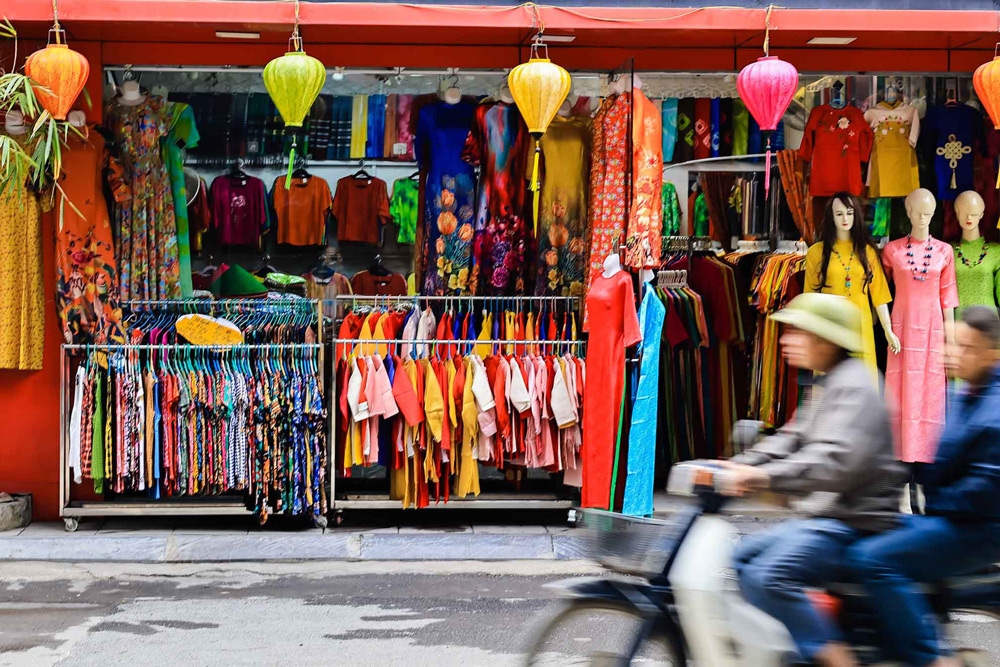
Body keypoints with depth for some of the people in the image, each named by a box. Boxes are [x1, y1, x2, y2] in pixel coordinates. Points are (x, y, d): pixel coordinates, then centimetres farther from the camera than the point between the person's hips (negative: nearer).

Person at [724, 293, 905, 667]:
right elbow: (792, 440, 18)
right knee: (743, 561, 10)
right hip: (826, 517, 11)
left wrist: (766, 476, -37)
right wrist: (736, 466, 4)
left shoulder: (854, 387, -15)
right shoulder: (828, 385, 19)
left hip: (854, 523, -11)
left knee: (767, 577, -27)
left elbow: (838, 461, -29)